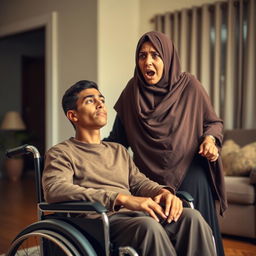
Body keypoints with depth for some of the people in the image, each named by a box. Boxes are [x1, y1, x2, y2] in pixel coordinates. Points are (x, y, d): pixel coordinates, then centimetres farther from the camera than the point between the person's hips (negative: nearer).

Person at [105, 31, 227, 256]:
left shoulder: (189, 86, -3)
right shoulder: (133, 90, 2)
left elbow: (213, 122, 7)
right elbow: (119, 137, 3)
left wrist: (210, 139, -14)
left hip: (189, 172, -1)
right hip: (149, 177, 1)